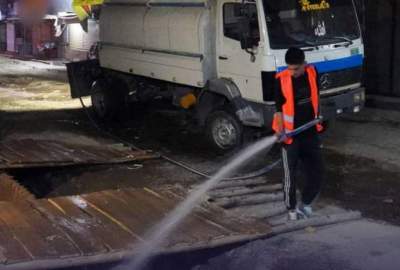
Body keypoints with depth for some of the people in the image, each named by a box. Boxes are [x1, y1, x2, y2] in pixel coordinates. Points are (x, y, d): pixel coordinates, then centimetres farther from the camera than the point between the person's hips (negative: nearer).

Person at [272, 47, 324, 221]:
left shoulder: (312, 73, -4)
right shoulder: (281, 80, -15)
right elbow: (279, 109, -12)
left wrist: (318, 119, 16)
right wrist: (280, 130, -25)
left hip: (310, 133, 4)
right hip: (290, 135, -3)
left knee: (317, 172, 6)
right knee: (290, 175, 5)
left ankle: (305, 203, 28)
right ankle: (291, 208, 24)